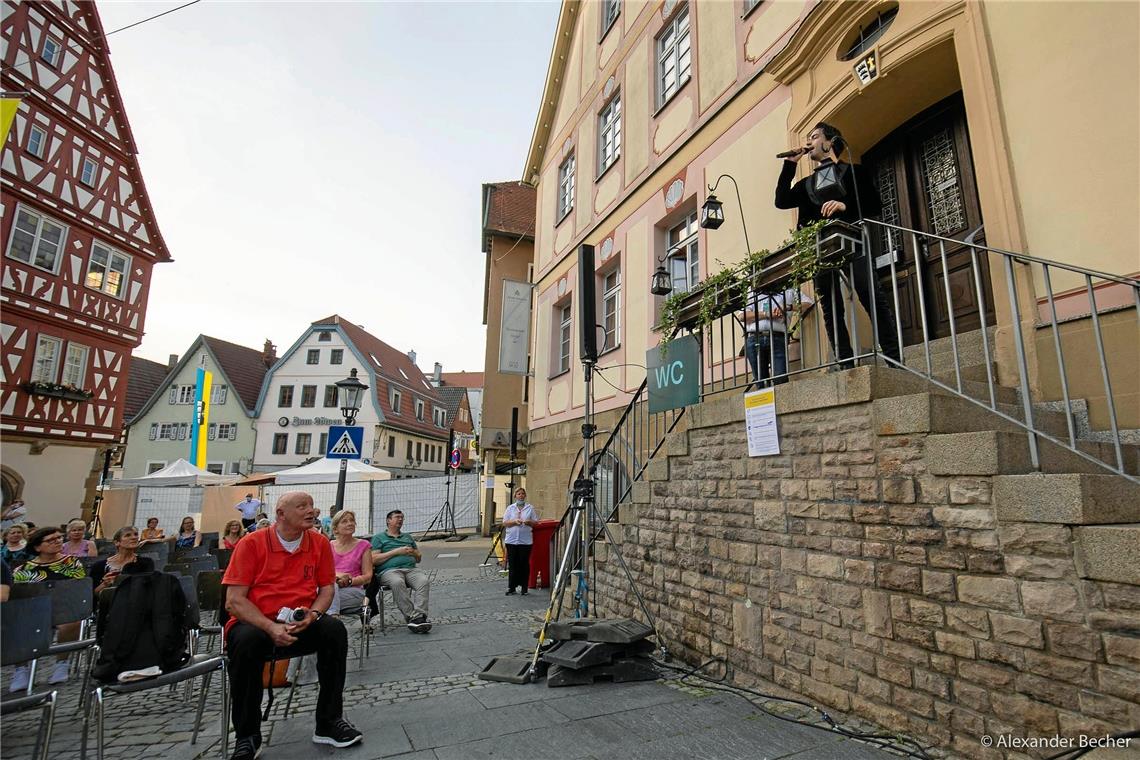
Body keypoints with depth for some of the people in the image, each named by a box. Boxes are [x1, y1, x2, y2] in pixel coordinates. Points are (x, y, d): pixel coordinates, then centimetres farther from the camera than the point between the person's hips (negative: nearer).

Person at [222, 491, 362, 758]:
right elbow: (234, 600, -9)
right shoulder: (251, 543, -6)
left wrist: (313, 614, -15)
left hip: (301, 624, 3)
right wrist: (271, 628, -23)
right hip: (255, 623, -2)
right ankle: (247, 737, -12)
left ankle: (328, 722, -8)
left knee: (335, 630, -24)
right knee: (247, 641, -34)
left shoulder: (320, 543, 2)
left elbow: (326, 588, 7)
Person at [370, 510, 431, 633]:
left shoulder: (408, 537, 31)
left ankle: (420, 616, -40)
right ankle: (412, 617, -38)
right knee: (397, 582, -39)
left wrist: (413, 553, 7)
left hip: (411, 569, 4)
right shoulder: (379, 537, 18)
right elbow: (374, 560, 2)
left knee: (424, 581, -30)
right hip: (389, 570, -3)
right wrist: (396, 551, -3)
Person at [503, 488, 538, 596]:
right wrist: (514, 521, -12)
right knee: (512, 564, 3)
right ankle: (511, 587, 12)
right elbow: (505, 523, 4)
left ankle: (524, 587, 11)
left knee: (524, 564, 2)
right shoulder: (510, 508, 9)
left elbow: (536, 522, 8)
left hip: (526, 541, 0)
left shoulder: (530, 508, 8)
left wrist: (529, 522, -12)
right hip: (512, 540, 1)